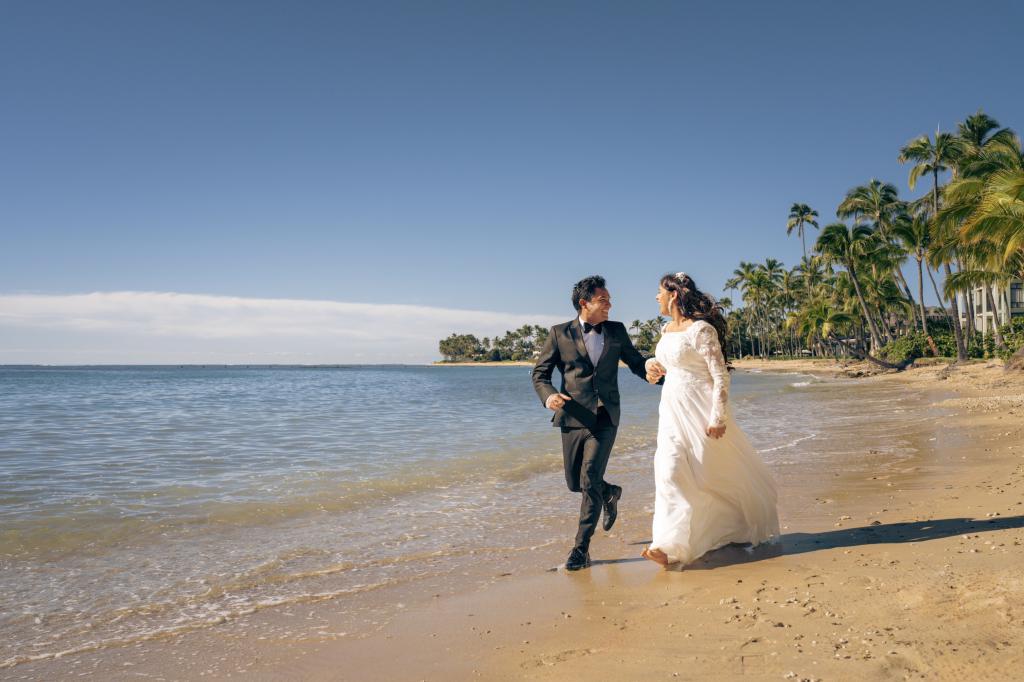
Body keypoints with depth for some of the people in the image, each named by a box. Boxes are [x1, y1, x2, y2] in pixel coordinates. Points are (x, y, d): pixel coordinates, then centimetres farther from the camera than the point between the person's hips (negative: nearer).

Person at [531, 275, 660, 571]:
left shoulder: (617, 331, 8)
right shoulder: (560, 333, 1)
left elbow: (637, 363, 17)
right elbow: (540, 373, 2)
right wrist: (548, 395, -20)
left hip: (605, 418, 0)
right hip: (574, 417, 0)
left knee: (590, 480, -9)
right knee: (575, 482, 9)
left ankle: (581, 547, 4)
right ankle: (610, 493, 42)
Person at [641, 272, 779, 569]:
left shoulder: (700, 329, -14)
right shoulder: (667, 329, 11)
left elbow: (720, 375, -16)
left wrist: (718, 417, -20)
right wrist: (653, 364, 6)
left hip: (699, 410, -8)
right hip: (672, 410, 8)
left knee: (722, 472, 0)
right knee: (670, 470, 1)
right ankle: (671, 547, 5)